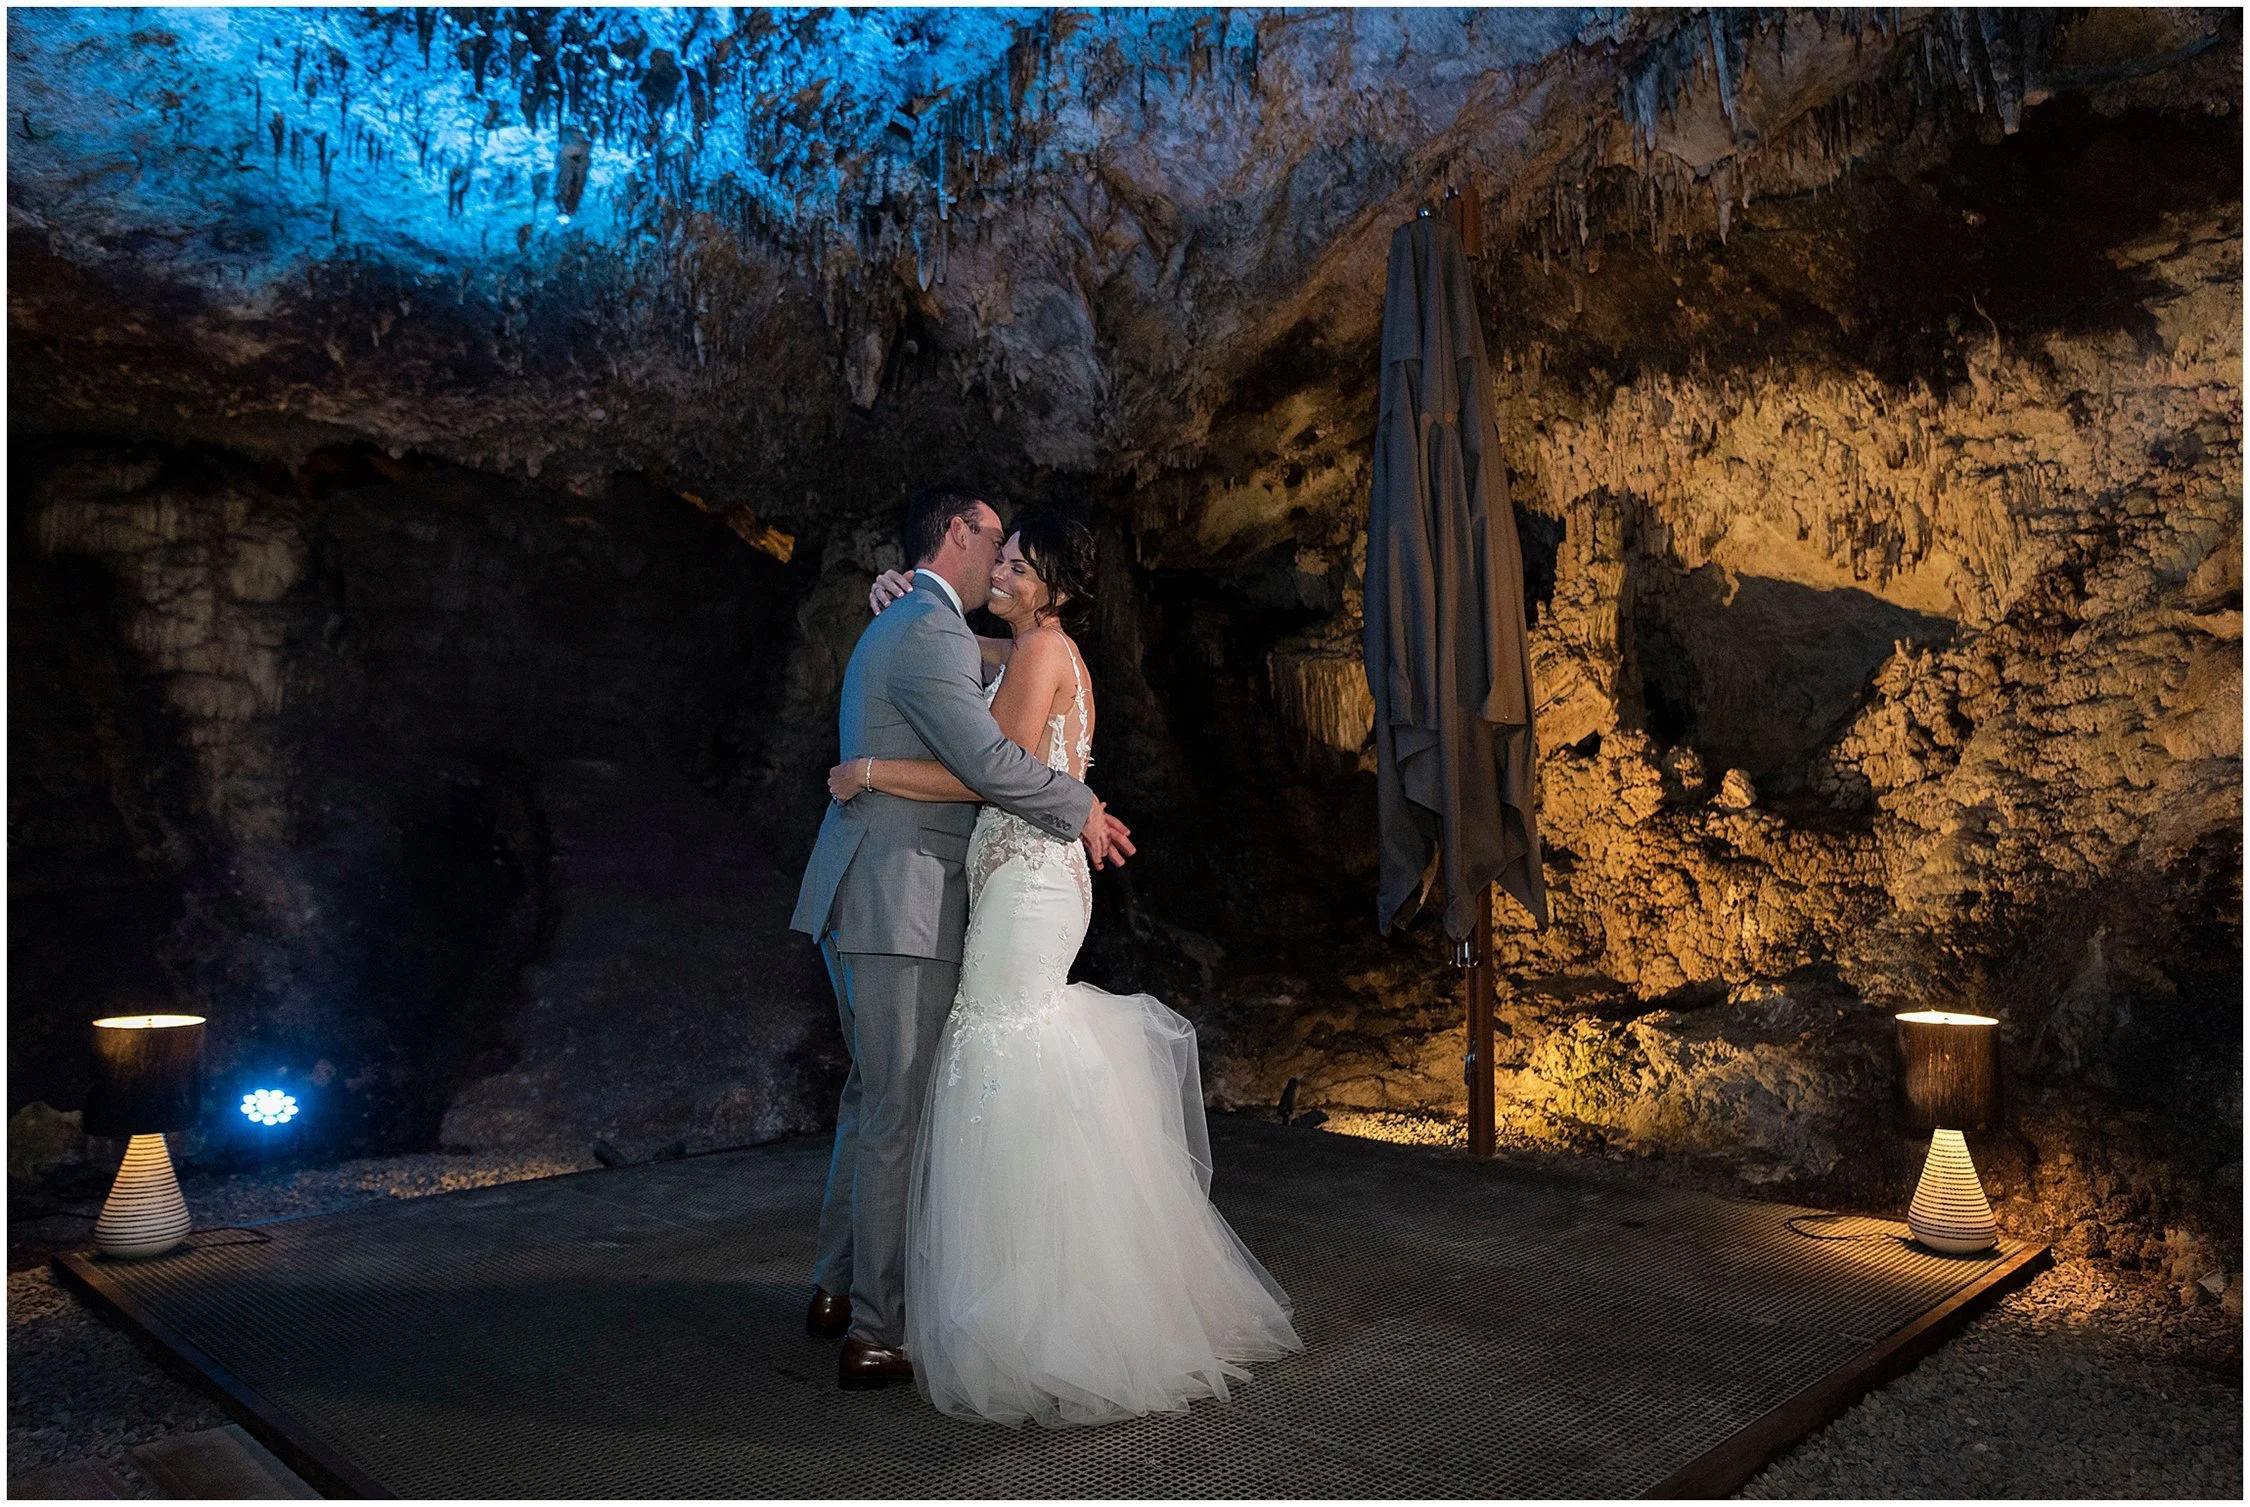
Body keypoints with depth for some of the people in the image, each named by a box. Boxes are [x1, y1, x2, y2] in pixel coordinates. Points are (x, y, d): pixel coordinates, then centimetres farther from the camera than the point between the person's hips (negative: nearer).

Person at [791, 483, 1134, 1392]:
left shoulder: (893, 629, 20)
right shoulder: (931, 634, -14)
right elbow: (987, 761, -23)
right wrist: (1082, 813, -10)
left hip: (860, 902, 11)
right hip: (900, 906, -11)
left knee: (872, 1098, 20)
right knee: (902, 1117, -3)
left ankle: (838, 1290, 32)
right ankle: (876, 1335, 6)